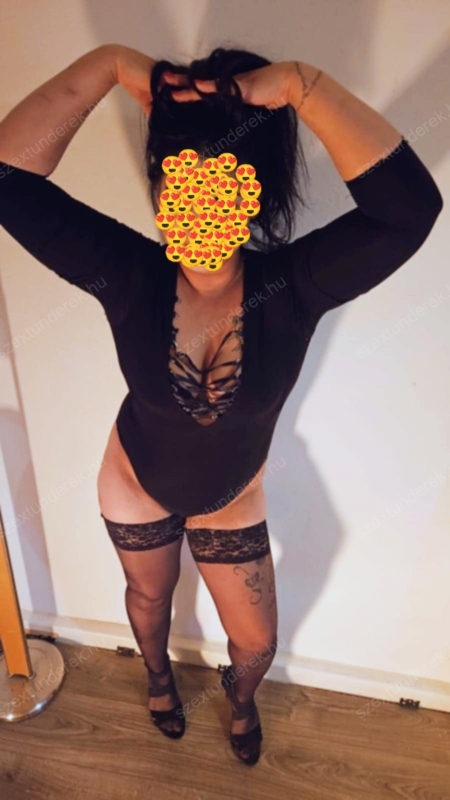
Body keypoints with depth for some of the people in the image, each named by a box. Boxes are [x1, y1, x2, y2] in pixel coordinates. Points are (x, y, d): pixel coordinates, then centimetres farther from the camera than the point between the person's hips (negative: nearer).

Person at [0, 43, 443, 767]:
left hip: (233, 499, 1)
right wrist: (109, 64, -37)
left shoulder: (293, 287, -29)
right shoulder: (127, 274, -28)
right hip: (136, 484, 0)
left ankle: (241, 699, 59)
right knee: (150, 595, 29)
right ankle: (158, 676, 68)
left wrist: (301, 84, -43)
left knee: (257, 641, 18)